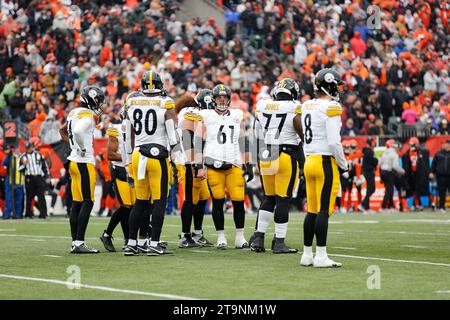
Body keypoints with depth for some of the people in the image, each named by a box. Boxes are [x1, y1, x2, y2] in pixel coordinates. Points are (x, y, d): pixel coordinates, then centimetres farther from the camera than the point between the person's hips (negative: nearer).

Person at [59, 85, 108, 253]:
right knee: (87, 202, -8)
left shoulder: (74, 113, 14)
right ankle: (79, 243, -12)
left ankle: (75, 243, 10)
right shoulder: (88, 116, -14)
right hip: (84, 163, -9)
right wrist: (83, 148, -19)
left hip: (74, 162, 9)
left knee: (77, 203, 9)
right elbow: (78, 131, -32)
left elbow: (63, 130, 29)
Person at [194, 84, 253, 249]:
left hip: (234, 164, 2)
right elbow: (198, 142, 2)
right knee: (218, 201, -1)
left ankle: (240, 237, 6)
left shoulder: (237, 116, 14)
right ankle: (221, 237, 8)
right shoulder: (206, 116, 6)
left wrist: (248, 165, 14)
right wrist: (199, 166, -5)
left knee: (239, 201, -4)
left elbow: (243, 142, 18)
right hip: (213, 165, -2)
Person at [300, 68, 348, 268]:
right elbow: (334, 141, -17)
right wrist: (343, 165, -5)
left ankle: (307, 254, 15)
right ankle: (321, 257, -5)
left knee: (312, 211, 12)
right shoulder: (331, 108, -13)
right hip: (326, 162, -8)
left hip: (309, 162, 8)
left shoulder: (306, 106, 10)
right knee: (324, 211, -5)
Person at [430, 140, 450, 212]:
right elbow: (434, 163, 11)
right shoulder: (439, 153, 7)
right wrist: (432, 172, 4)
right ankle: (442, 207, 12)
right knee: (442, 193, 5)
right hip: (441, 176, 1)